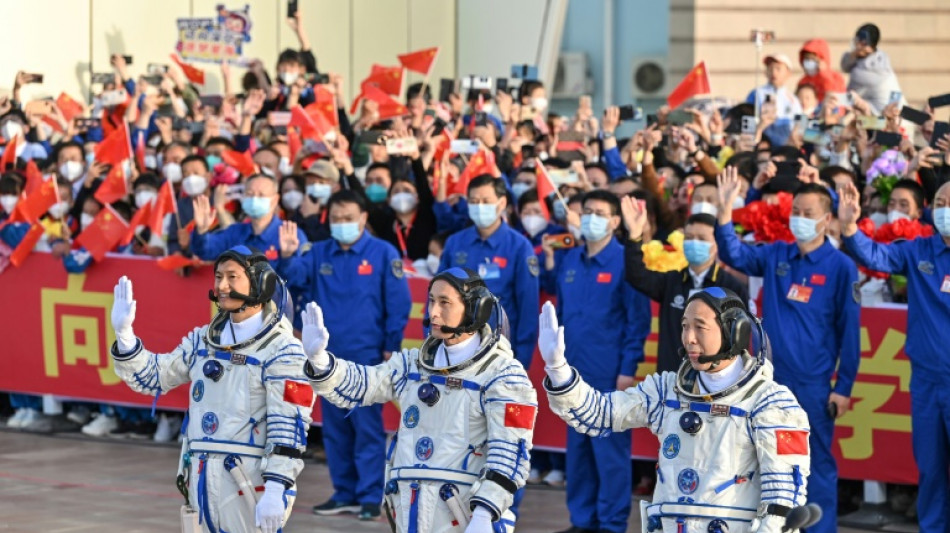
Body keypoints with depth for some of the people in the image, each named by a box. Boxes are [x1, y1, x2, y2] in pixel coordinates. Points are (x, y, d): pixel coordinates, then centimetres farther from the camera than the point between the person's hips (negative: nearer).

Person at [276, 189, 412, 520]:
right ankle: (345, 493, 18)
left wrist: (391, 347, -6)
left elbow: (399, 303, -3)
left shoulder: (383, 254, -3)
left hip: (366, 356, -4)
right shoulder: (319, 254, 7)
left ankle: (370, 496, 2)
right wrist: (287, 256, -29)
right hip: (328, 355, 4)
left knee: (367, 427, -3)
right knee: (335, 427, 10)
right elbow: (294, 276, -8)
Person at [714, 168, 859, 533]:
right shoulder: (775, 256, 6)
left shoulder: (840, 266, -6)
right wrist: (725, 211, -22)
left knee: (817, 463, 2)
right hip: (770, 379, 4)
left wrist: (844, 386, -6)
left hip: (813, 384, -4)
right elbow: (735, 255, -7)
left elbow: (849, 331, -4)